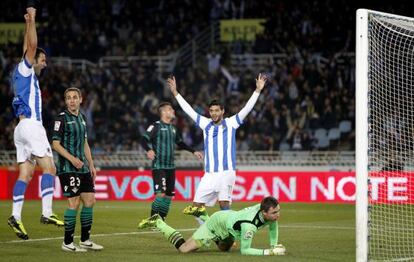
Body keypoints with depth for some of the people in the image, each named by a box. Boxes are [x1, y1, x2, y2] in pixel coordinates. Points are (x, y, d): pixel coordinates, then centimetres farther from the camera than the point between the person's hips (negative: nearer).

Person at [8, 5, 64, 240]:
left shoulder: (28, 74, 21)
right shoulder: (24, 69, 0)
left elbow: (29, 47, 33)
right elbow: (32, 46, -9)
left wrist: (29, 23, 36)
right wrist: (32, 20, -5)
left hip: (24, 128, 9)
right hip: (31, 125, -9)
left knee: (25, 174, 2)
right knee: (49, 168, -12)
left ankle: (16, 216, -6)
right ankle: (47, 213, -21)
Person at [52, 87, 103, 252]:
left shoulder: (81, 118, 15)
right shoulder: (62, 119, -8)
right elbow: (55, 144, -12)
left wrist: (91, 165, 17)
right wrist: (72, 159, -21)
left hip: (83, 167, 8)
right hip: (68, 169, -8)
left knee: (90, 201, 7)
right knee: (74, 203, -9)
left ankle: (85, 240, 17)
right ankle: (67, 243, -1)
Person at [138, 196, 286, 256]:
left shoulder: (271, 213, -23)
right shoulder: (250, 226, -45)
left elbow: (273, 225, 1)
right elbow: (244, 250, -37)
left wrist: (274, 246, -8)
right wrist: (269, 253, -43)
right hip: (216, 224, -8)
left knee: (224, 249, 37)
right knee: (183, 249, -8)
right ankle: (157, 223, 11)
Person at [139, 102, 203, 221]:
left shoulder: (173, 128, 15)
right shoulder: (156, 126, -7)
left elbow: (180, 143, 30)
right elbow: (143, 139, -16)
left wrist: (193, 151, 26)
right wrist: (149, 150, -35)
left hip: (171, 167, 7)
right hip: (158, 166, -7)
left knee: (169, 195, 7)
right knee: (160, 194, -17)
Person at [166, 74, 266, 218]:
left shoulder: (231, 123, 3)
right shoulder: (205, 124, 12)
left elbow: (247, 108, -3)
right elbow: (188, 109, 16)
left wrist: (258, 90, -11)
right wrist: (175, 92, 15)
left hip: (226, 172, -4)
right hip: (209, 174, 4)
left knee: (224, 204, -12)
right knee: (196, 206, -2)